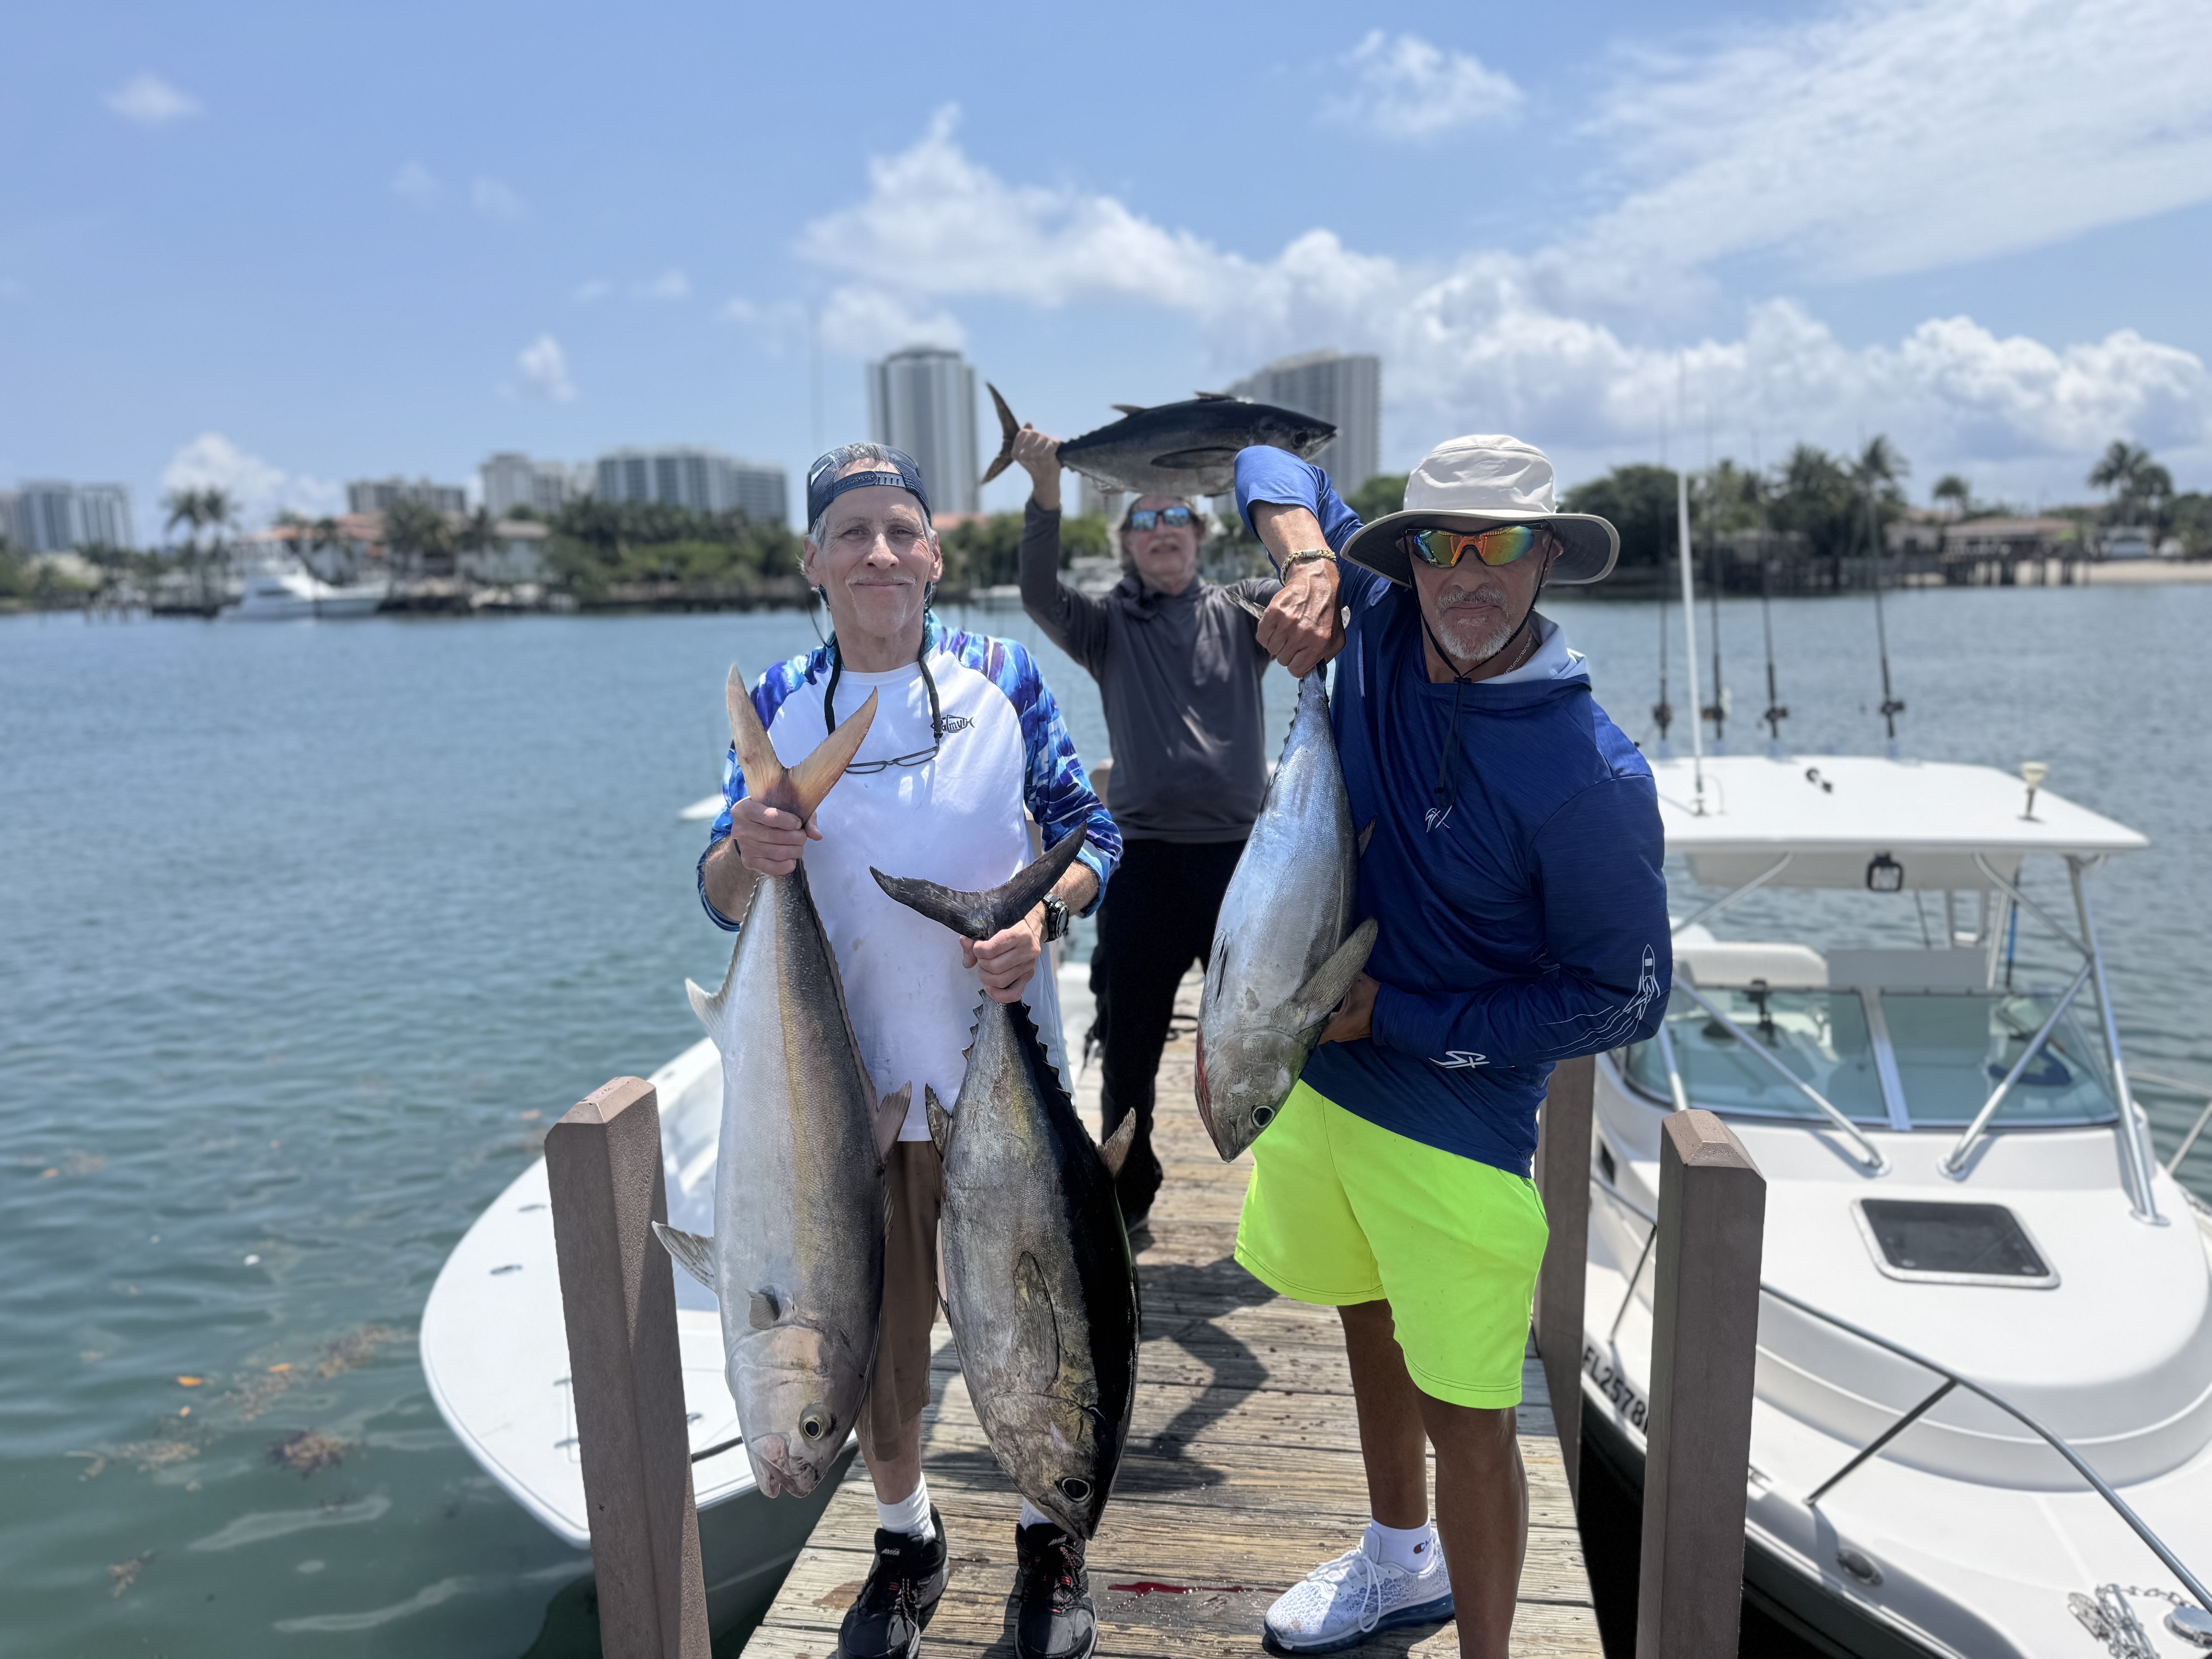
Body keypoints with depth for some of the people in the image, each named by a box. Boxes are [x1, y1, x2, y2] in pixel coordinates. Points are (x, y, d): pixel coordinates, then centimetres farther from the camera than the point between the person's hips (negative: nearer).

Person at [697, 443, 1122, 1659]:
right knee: (871, 1342, 15)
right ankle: (905, 1538, 42)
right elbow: (723, 898, 1)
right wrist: (744, 853, -22)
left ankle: (1046, 1534, 39)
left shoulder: (1003, 678, -3)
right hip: (848, 1076, 1)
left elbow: (1090, 831, 1)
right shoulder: (779, 705, 0)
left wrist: (1044, 913, -19)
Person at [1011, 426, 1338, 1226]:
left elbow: (1312, 579, -9)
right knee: (1128, 1047, 10)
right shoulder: (1107, 626, 8)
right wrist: (1046, 492, -27)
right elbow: (1040, 595, -11)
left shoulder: (1241, 611, 9)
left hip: (1239, 853, 0)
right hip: (1145, 862, 0)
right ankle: (1127, 1199, 30)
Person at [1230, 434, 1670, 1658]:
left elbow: (1626, 999, -15)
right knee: (1370, 1322, 25)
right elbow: (1276, 462, 7)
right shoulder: (1378, 630, -8)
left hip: (1456, 1123, -6)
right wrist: (1305, 551, -16)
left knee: (1464, 1412, 2)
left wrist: (1398, 1014, -18)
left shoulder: (1591, 775, -23)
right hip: (1315, 1070, 7)